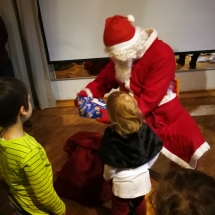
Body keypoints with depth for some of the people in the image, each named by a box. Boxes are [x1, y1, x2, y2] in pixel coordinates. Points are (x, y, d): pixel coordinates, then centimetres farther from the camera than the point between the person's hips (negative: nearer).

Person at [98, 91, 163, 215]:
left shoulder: (111, 135, -25)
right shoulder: (144, 129, -13)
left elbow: (110, 163, -20)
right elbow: (156, 150, -3)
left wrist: (107, 177, 1)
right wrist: (145, 166, 11)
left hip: (123, 181, -4)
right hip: (142, 177, 4)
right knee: (139, 202, 33)